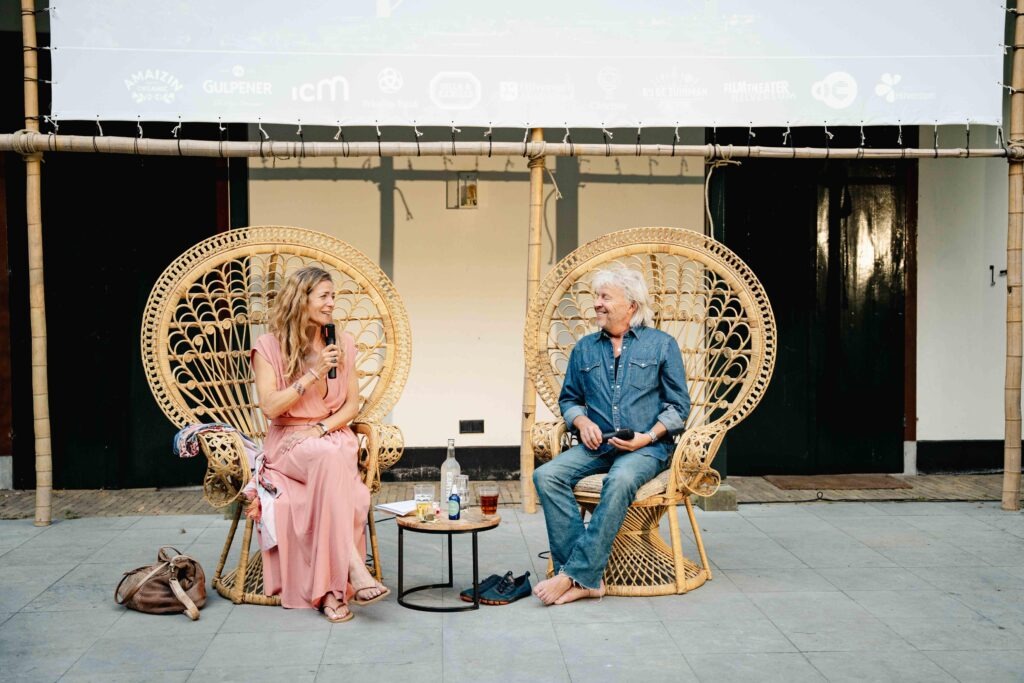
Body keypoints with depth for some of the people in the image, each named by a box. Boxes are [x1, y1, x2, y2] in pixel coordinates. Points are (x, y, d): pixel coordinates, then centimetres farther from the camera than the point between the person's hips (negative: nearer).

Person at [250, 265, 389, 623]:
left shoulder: (343, 343, 10)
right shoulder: (269, 347, -1)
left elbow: (352, 404, 9)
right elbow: (270, 407, -9)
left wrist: (322, 428, -9)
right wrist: (313, 373, -14)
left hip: (334, 436, 3)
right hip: (288, 443, -3)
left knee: (332, 466, -34)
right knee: (331, 458, -37)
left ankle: (329, 587, -32)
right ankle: (353, 568, -41)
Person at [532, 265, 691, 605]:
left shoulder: (661, 344, 7)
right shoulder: (585, 348, 17)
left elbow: (678, 405, 5)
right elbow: (569, 399, 24)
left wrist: (649, 436, -11)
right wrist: (582, 422, 1)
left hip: (646, 447, -4)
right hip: (596, 445, 4)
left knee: (620, 480, -38)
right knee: (546, 475, -25)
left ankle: (576, 573, -31)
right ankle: (587, 579, -28)